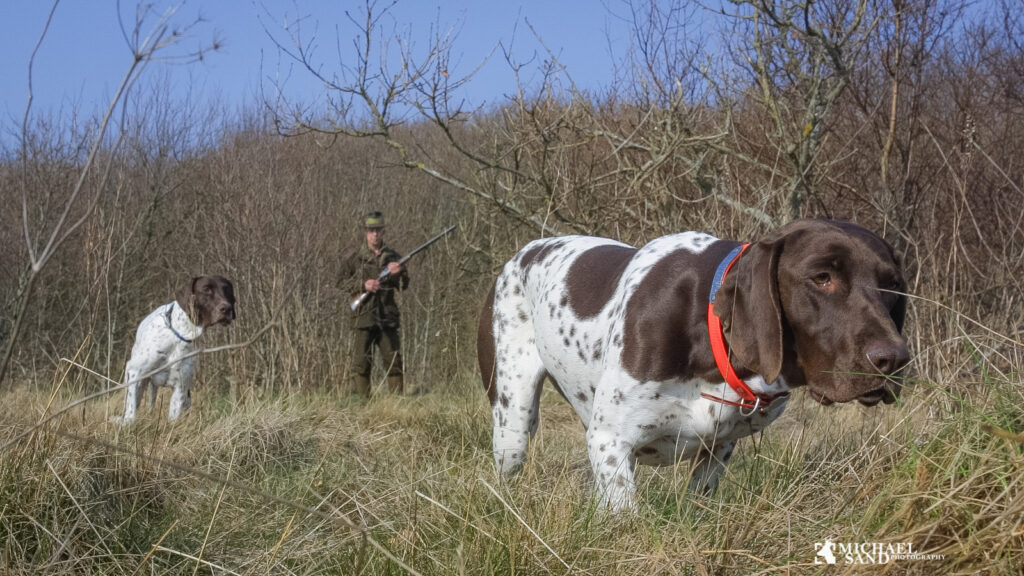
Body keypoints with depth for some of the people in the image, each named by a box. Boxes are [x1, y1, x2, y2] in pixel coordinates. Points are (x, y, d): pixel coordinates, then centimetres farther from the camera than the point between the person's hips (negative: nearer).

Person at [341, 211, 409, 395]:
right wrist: (363, 285, -11)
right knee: (361, 362, -4)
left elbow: (404, 285, 11)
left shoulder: (393, 257, 12)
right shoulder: (354, 257, 5)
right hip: (363, 316, -2)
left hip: (387, 317, 2)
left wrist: (398, 273, -10)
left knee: (394, 360, 3)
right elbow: (341, 281, 4)